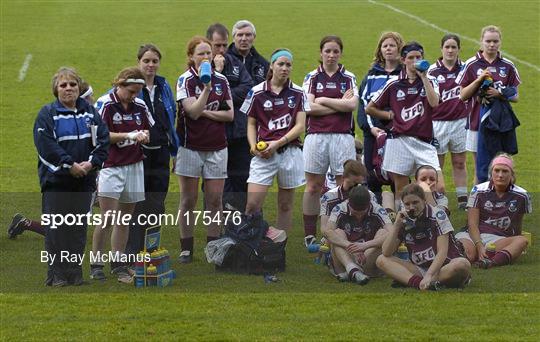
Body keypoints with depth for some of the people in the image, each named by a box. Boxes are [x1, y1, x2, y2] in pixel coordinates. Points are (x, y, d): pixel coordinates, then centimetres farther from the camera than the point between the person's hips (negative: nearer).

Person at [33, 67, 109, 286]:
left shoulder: (90, 112, 9)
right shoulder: (47, 114, -5)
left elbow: (102, 140, 4)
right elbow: (46, 145, -15)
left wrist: (91, 163, -11)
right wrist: (70, 165, -18)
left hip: (84, 180, 4)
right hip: (56, 180, -4)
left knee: (79, 229, 7)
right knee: (56, 229, -4)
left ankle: (75, 273, 14)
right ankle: (56, 275, 1)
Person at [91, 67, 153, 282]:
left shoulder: (140, 105, 7)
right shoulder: (105, 104, -9)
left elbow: (149, 130, 20)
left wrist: (144, 135, -3)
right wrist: (128, 135, -21)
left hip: (134, 167, 5)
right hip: (111, 166, -5)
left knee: (124, 220, 8)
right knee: (107, 219, -9)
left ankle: (118, 264, 13)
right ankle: (96, 265, -1)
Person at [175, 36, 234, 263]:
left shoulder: (221, 80, 5)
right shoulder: (185, 80, -7)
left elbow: (229, 114, 0)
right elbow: (193, 111, -19)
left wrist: (205, 112, -10)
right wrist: (207, 86, -26)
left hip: (216, 148, 3)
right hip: (190, 147, -3)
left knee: (215, 200, 3)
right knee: (188, 200, 3)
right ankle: (186, 248, 11)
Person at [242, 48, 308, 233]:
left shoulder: (298, 93, 4)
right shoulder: (257, 92, 2)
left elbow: (300, 126, -1)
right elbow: (251, 124, 8)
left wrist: (277, 143, -11)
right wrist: (254, 146, -9)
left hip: (290, 152, 1)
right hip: (263, 155, -1)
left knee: (285, 205, 7)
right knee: (253, 204, -12)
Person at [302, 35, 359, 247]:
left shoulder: (348, 78, 8)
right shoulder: (312, 77, 7)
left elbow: (352, 105, -7)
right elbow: (310, 107, -6)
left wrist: (324, 100, -6)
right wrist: (340, 105, -8)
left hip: (343, 136, 0)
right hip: (316, 135, 0)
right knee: (313, 186, 2)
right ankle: (309, 236, 6)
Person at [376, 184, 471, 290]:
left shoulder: (437, 215, -9)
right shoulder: (404, 220, 2)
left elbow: (442, 252, -17)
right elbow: (386, 253, -4)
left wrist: (428, 275, -31)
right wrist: (397, 224, -14)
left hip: (443, 267, -4)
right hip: (419, 269, 4)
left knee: (463, 264, -37)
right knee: (382, 260, -13)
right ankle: (419, 282, -35)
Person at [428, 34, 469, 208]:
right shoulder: (433, 71, -4)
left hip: (460, 121, 2)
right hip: (438, 121, -2)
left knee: (459, 162, 10)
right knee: (436, 164, 3)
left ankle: (463, 199, 16)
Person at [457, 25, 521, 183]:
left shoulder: (508, 66, 5)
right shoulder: (472, 65, 0)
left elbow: (515, 97, 9)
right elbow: (462, 95, 1)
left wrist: (500, 94, -11)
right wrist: (479, 80, -12)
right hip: (478, 123, -1)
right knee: (481, 171, 2)